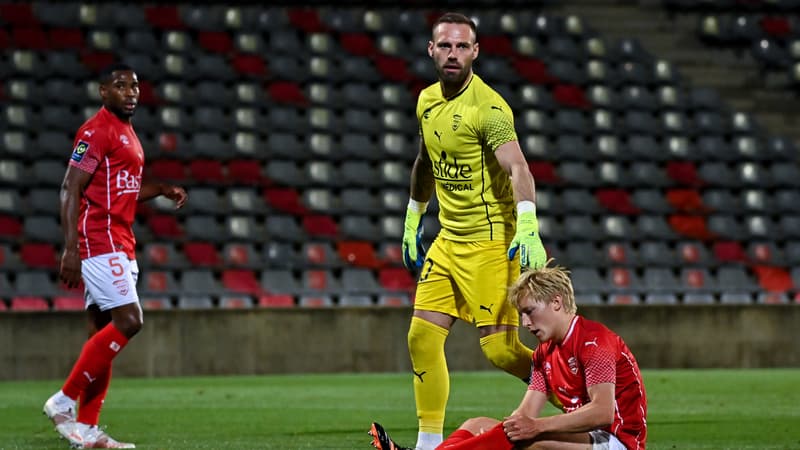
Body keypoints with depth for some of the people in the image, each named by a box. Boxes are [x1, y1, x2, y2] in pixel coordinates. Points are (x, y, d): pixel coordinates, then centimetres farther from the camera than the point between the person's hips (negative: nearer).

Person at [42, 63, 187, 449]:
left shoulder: (126, 134, 19)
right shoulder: (96, 131, -11)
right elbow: (71, 189, -16)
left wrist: (162, 190, 15)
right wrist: (71, 248, -23)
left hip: (120, 246, 10)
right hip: (99, 240, -10)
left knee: (103, 334, 6)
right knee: (128, 321, -16)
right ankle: (64, 401, -11)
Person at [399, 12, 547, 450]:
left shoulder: (487, 107, -17)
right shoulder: (428, 101, 9)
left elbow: (517, 168, -29)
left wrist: (529, 229, -41)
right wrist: (412, 221, 27)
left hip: (490, 241, -8)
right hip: (447, 240, 8)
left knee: (499, 349, -12)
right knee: (422, 337, 3)